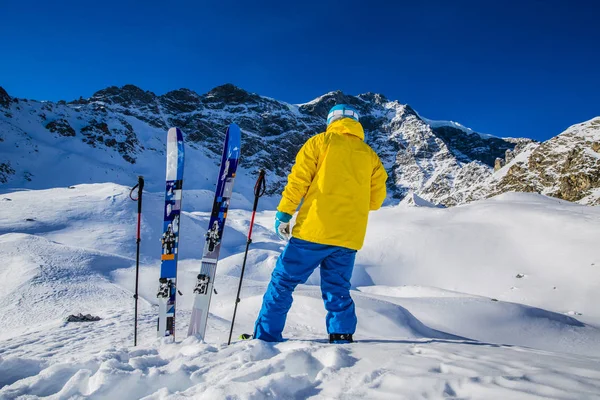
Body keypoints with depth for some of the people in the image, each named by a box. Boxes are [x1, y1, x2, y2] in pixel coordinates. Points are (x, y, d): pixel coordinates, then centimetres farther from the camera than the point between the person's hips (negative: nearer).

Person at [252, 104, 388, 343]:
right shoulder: (370, 155, 14)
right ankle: (342, 337, 11)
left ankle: (266, 336, 7)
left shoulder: (322, 141, 5)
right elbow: (376, 199, 12)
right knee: (338, 290, 16)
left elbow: (298, 179, -3)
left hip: (315, 228, -4)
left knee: (283, 281, 6)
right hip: (350, 236, 4)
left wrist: (283, 214, 0)